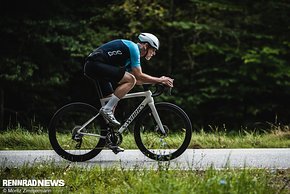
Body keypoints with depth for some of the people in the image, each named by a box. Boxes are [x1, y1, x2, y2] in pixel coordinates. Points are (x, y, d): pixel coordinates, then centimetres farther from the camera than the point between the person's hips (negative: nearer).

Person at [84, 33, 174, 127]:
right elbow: (138, 76, -12)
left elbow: (137, 81, 24)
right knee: (130, 80, -17)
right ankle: (107, 109, -17)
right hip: (95, 64, -11)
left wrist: (158, 80, 20)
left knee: (113, 100, 15)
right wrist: (159, 80, -4)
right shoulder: (133, 48, -7)